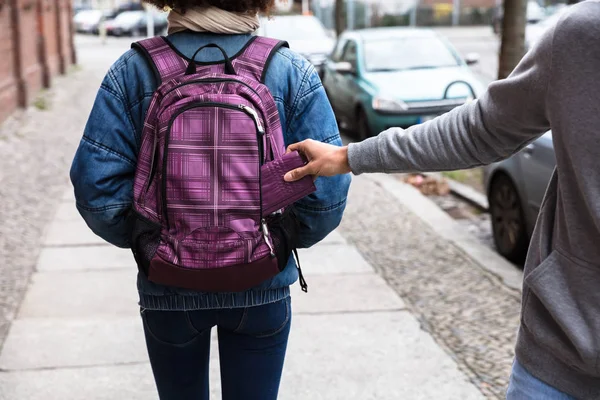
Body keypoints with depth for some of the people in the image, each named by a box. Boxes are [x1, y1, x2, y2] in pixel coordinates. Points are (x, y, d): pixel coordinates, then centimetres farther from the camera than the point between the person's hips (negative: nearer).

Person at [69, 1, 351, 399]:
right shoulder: (293, 72, -11)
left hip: (168, 288, 1)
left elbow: (96, 185, -12)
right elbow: (327, 190, -14)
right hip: (263, 289, 0)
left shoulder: (134, 71, -10)